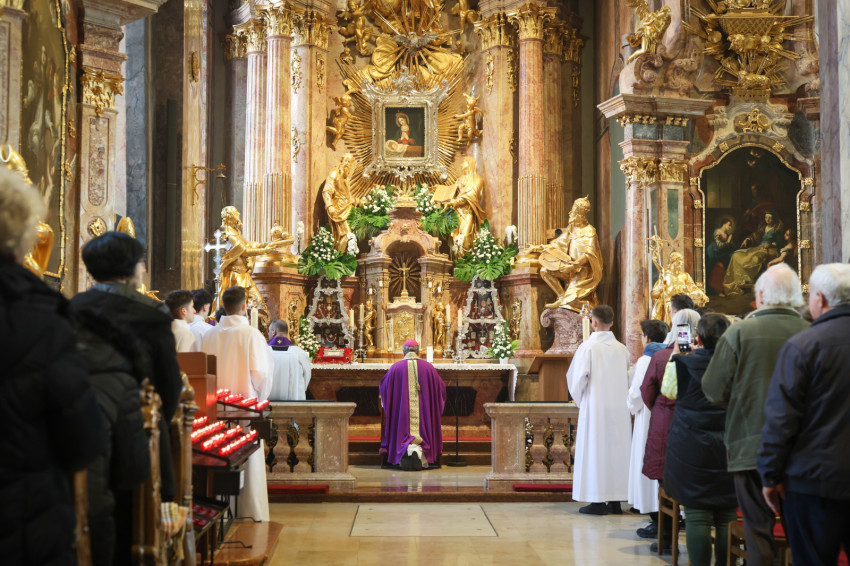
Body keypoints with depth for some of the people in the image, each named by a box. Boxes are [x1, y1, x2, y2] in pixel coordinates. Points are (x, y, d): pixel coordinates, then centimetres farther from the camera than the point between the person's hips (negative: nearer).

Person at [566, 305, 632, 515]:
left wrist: (579, 400, 5)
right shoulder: (622, 349, 3)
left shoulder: (588, 347, -10)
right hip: (619, 409, 5)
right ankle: (615, 500, 12)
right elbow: (630, 379, 6)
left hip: (595, 408, -5)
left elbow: (577, 378, -11)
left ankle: (597, 501, 0)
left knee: (595, 450, 0)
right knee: (616, 449, 10)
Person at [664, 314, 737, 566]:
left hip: (691, 449, -2)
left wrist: (676, 354, 26)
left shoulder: (683, 363, -9)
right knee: (727, 519, 9)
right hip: (729, 450, 2)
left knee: (697, 518, 2)